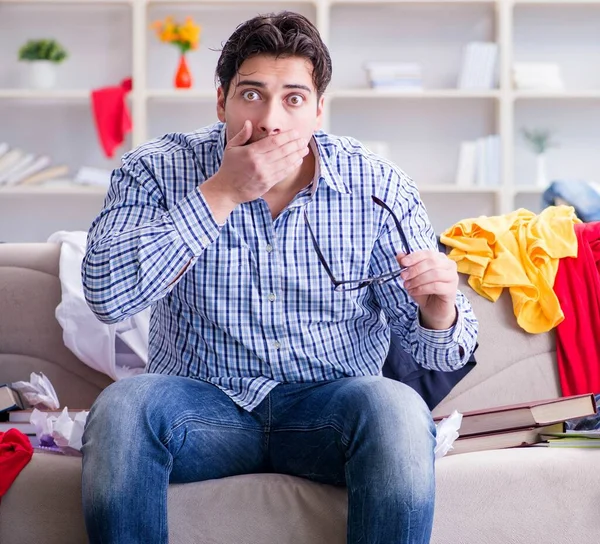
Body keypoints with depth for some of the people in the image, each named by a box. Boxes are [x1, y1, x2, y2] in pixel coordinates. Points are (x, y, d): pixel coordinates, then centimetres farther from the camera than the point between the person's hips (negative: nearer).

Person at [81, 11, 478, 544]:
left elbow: (444, 351, 0)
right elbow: (107, 296, -21)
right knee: (122, 406, -31)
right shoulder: (157, 170, -4)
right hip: (204, 405, 0)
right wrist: (221, 194, -22)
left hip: (330, 407, 0)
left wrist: (438, 306, -26)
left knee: (398, 410, -31)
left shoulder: (378, 188, -3)